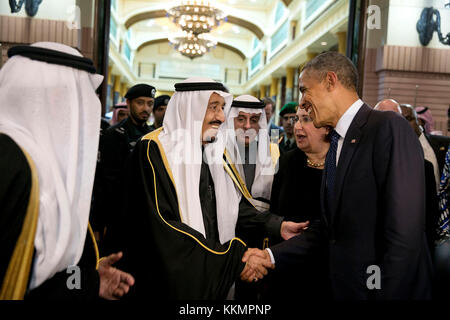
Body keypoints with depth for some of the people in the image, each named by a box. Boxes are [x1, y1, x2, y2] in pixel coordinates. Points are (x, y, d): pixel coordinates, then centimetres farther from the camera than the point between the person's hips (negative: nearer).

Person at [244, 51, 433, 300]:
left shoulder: (390, 128, -16)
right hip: (344, 287, 8)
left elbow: (405, 234, -22)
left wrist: (386, 293, -21)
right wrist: (272, 255, 2)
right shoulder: (336, 142, 10)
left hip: (392, 289, -7)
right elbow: (327, 225, 10)